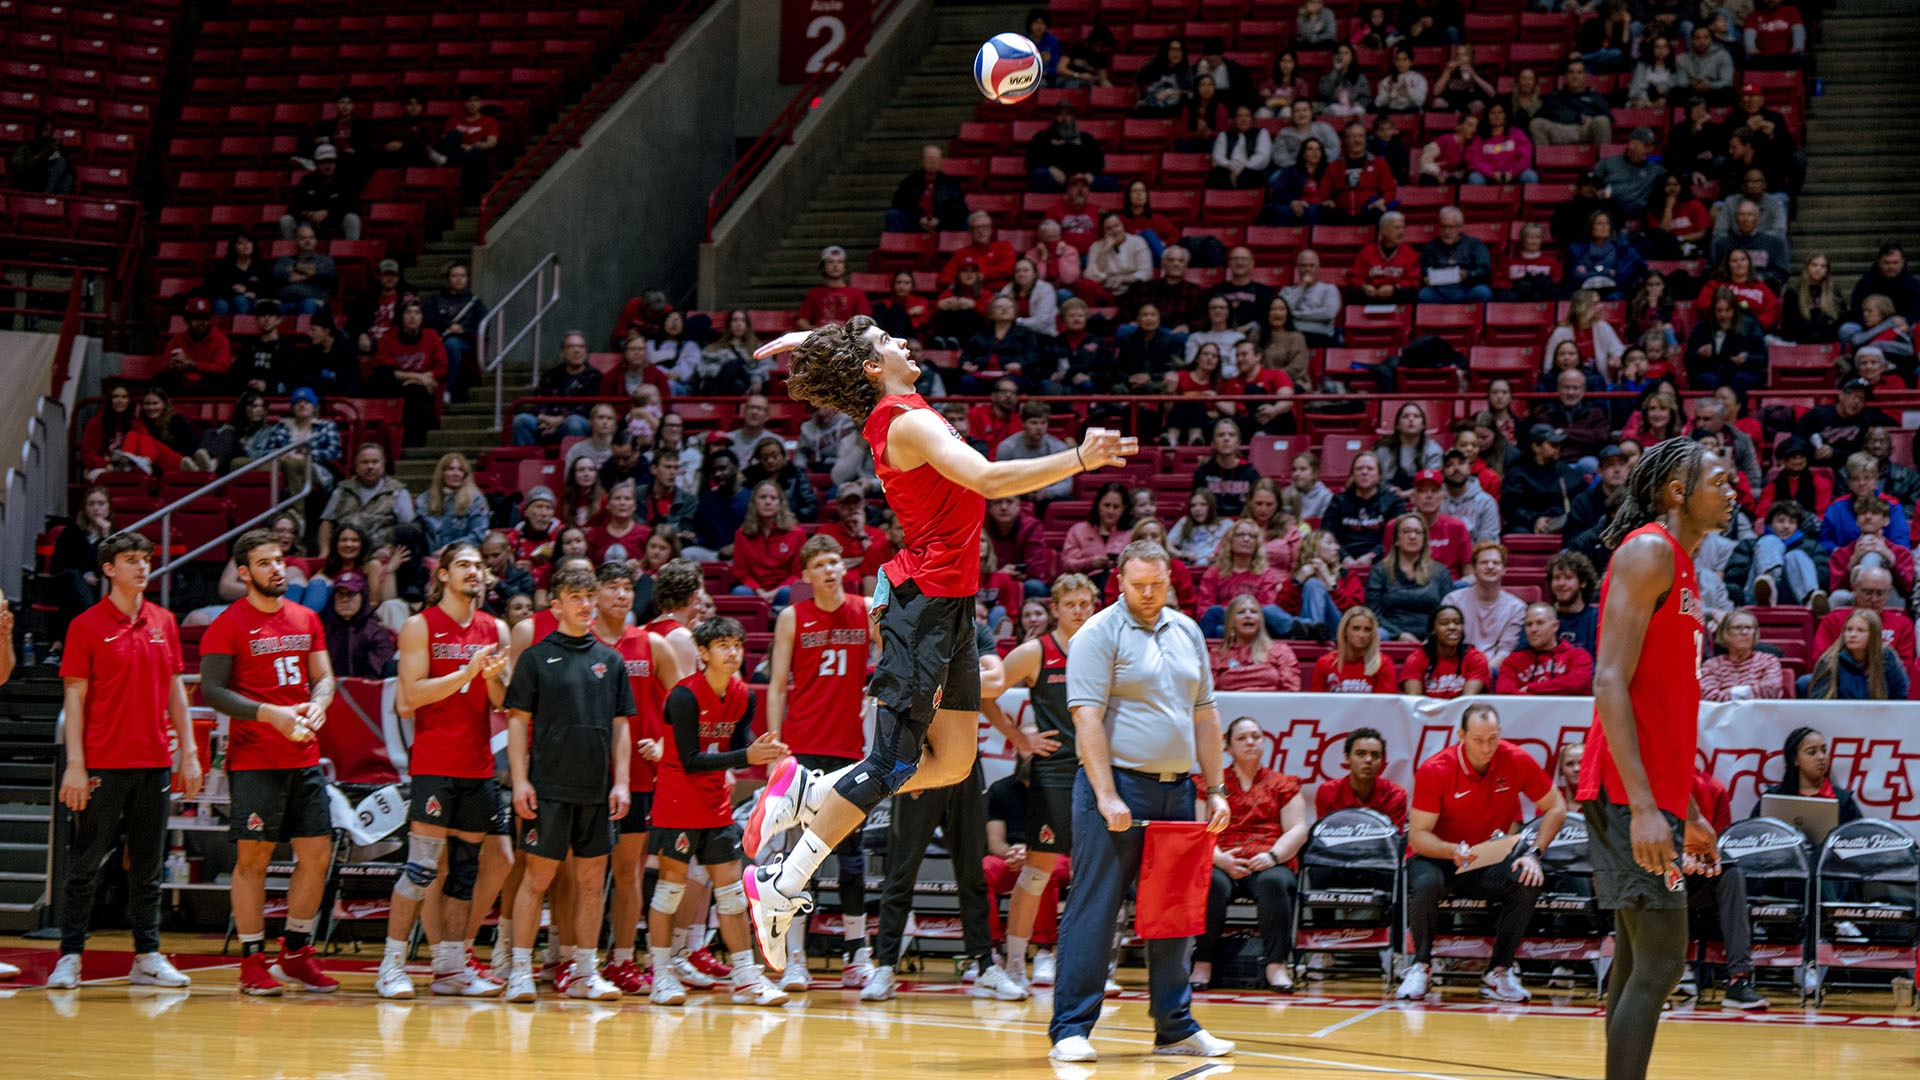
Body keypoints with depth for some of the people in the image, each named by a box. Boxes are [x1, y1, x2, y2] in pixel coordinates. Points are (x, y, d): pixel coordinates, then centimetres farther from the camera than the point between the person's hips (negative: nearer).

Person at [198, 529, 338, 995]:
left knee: (318, 853, 4)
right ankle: (253, 962, 2)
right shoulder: (229, 624, -6)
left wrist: (318, 704, -7)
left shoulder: (306, 619, 12)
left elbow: (324, 677, 16)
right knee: (253, 857, -4)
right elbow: (212, 690, -11)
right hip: (254, 759, -6)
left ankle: (296, 953, 16)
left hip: (305, 759, 6)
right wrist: (271, 714, -19)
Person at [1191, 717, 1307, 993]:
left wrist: (1271, 856, -10)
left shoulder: (1283, 785, 20)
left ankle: (1276, 965, -36)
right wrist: (1218, 858, -13)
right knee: (1212, 883, -36)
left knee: (1273, 882, -36)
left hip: (1269, 865, 0)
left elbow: (1297, 830, 9)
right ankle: (1203, 964, -30)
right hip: (1223, 865, 0)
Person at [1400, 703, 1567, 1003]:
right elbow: (1418, 835, -17)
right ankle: (1421, 967, -11)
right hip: (1437, 857, -2)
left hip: (1489, 860, 2)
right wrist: (1454, 851, -36)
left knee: (1527, 882, -29)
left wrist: (1533, 854, -13)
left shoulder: (1516, 761, -10)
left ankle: (1498, 973, -13)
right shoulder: (1434, 771, -17)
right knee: (1426, 884, -37)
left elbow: (1555, 808, 0)